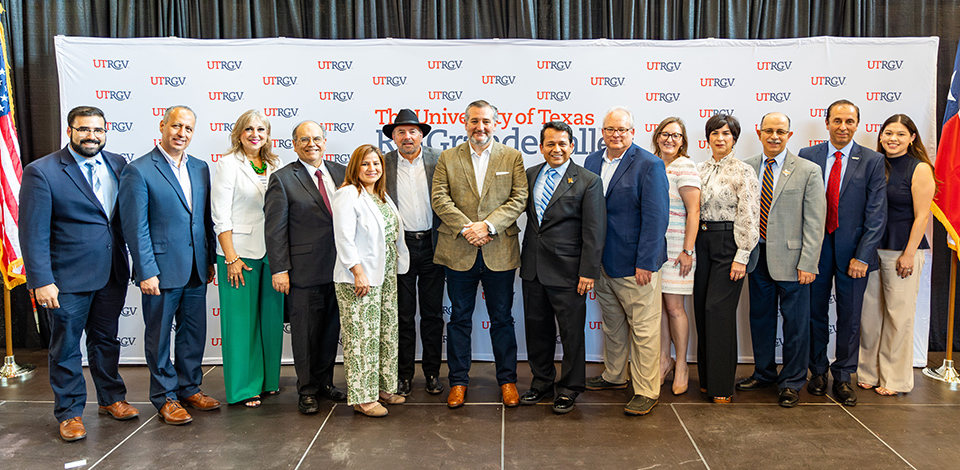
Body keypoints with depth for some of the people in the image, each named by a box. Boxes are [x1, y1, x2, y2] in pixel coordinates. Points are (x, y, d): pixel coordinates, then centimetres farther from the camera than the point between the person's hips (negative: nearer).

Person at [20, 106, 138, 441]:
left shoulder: (118, 165, 5)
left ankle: (111, 398, 34)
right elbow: (33, 233, -12)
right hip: (68, 278, -4)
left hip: (113, 274, 5)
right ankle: (69, 413, 23)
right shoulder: (41, 172, -10)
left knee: (106, 339, 19)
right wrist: (41, 281, -16)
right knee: (66, 347, 8)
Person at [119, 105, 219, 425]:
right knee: (160, 336, 7)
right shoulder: (138, 170, -9)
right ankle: (165, 397, 20)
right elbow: (135, 227, -11)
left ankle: (190, 388, 30)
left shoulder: (200, 168, 10)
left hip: (196, 270, 6)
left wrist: (210, 260, 11)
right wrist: (146, 272, -14)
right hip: (161, 269, -6)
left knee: (194, 333, 14)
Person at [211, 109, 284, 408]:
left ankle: (268, 379, 25)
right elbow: (220, 215, -9)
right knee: (242, 319, 1)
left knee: (271, 316, 11)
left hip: (271, 251, 5)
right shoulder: (229, 165, -5)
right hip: (240, 252, -5)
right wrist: (231, 258, -14)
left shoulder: (274, 166, 11)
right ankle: (244, 388, 12)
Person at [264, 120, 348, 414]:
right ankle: (307, 390, 20)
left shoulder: (340, 173, 8)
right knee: (305, 332, 6)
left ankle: (325, 382, 31)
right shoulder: (282, 179, -5)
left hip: (338, 267, 5)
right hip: (304, 270, -5)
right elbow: (275, 228, -7)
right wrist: (279, 269, -12)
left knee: (331, 329, 15)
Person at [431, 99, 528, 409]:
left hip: (500, 252, 0)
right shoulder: (448, 158, 7)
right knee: (460, 319, 9)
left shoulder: (512, 157, 6)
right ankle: (458, 380, 22)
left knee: (502, 319, 9)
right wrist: (466, 228, -15)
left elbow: (519, 199, -3)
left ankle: (507, 379, 23)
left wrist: (487, 225, -15)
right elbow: (439, 199, -3)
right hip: (458, 252, 0)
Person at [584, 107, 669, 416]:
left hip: (635, 264, -6)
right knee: (612, 323, 20)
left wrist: (645, 263, -18)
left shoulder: (649, 165, -11)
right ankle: (614, 376, 36)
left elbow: (656, 218, -15)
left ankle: (647, 391, 12)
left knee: (643, 329, 1)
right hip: (602, 260, 6)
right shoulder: (592, 161, 8)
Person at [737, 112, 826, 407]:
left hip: (791, 258, -4)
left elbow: (814, 223, -8)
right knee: (760, 318, 15)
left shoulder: (809, 171, -5)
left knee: (795, 322, 5)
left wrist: (807, 264, -13)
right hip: (757, 258, 4)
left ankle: (792, 382, 20)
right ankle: (764, 374, 32)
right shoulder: (746, 169, 6)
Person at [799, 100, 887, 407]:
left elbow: (876, 214, -4)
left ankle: (843, 377, 22)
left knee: (850, 318, 7)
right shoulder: (807, 156, 3)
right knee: (816, 314, 11)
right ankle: (818, 371, 27)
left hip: (853, 251, -1)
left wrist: (863, 255, -11)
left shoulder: (873, 161, -1)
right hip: (816, 246, 1)